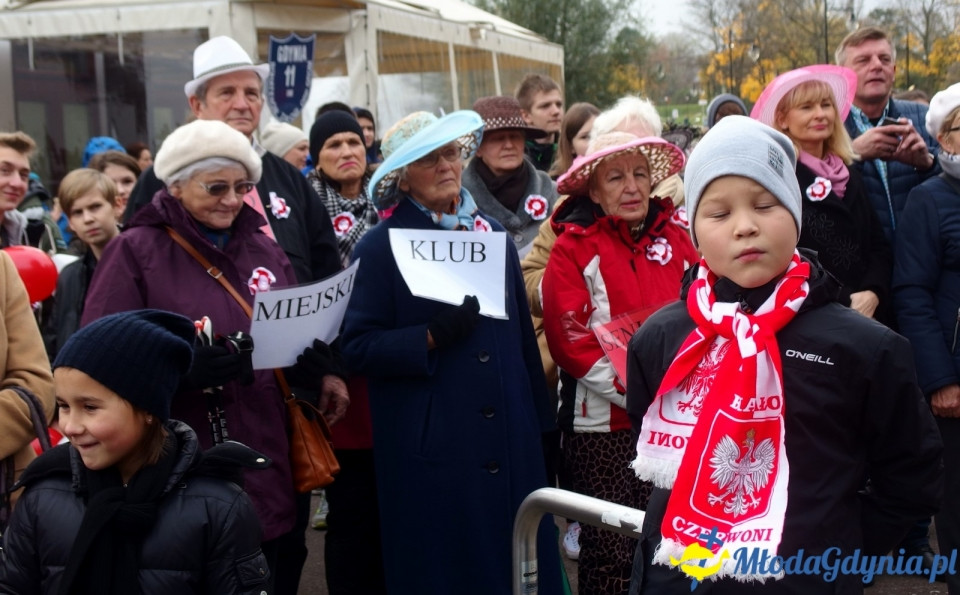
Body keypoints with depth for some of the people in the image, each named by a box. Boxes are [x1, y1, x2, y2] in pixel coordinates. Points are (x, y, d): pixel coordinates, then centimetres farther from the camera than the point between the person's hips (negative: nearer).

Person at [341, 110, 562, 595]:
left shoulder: (492, 233, 10)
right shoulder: (379, 247, -4)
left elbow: (522, 334, 14)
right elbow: (357, 348, -8)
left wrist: (539, 423, 14)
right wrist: (431, 337, -21)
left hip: (509, 442, 4)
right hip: (430, 453, -4)